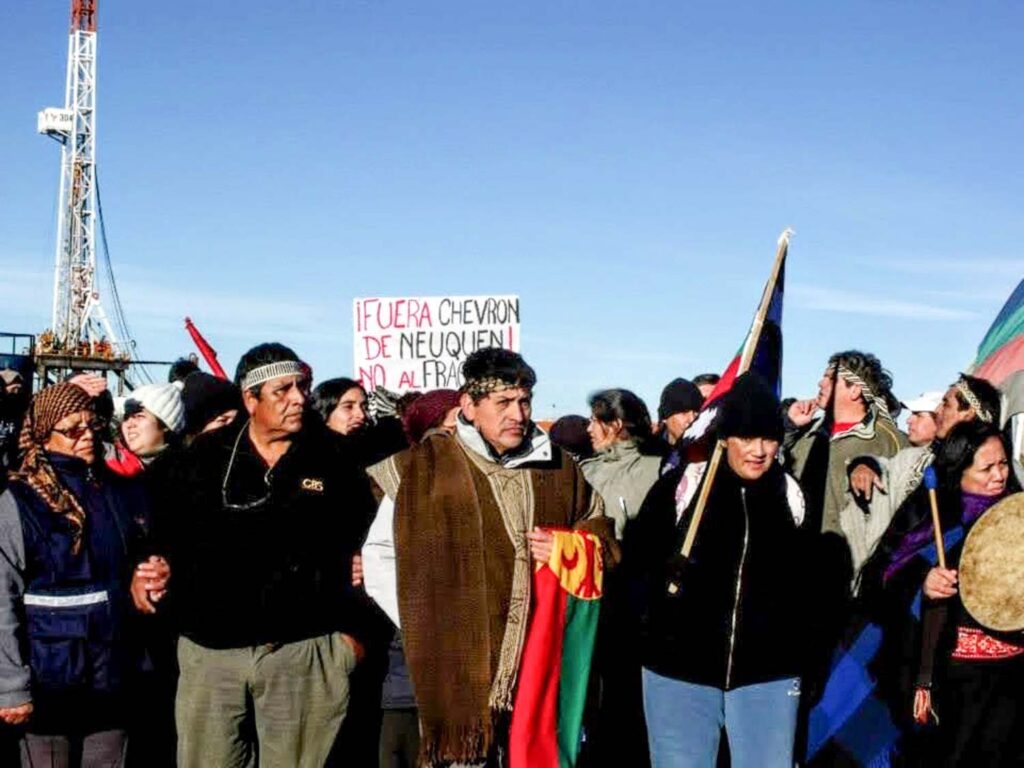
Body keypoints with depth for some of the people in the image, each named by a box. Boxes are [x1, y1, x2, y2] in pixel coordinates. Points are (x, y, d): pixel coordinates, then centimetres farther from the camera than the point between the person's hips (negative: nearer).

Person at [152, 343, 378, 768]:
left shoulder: (333, 462, 3)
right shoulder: (201, 461, 4)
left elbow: (364, 548, 7)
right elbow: (164, 540, 10)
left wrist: (353, 629, 3)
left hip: (305, 652, -1)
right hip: (210, 651, 1)